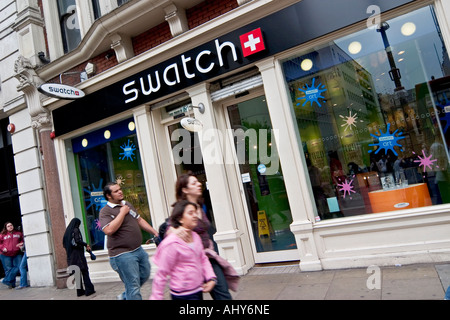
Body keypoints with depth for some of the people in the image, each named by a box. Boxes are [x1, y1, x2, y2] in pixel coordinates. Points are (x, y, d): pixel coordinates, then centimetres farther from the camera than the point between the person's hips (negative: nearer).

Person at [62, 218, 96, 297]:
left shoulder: (67, 231, 14)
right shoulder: (75, 230, -8)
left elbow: (64, 244, 16)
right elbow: (77, 240, -22)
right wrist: (86, 245, -11)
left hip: (71, 255, 8)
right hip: (78, 253, -8)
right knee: (84, 271, -4)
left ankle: (80, 291, 11)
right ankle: (89, 289, -5)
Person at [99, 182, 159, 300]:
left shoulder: (128, 204, 13)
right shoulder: (105, 211, -11)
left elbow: (140, 220, 21)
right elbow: (109, 230, -27)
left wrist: (155, 232, 14)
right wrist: (122, 213, -19)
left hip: (138, 250, 8)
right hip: (122, 254, -8)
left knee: (145, 275, 20)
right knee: (133, 285, -3)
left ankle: (125, 296, 38)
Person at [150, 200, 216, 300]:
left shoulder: (195, 236, 2)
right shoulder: (172, 243, -20)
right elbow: (161, 274, -15)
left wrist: (211, 278, 0)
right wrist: (156, 297, -10)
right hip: (183, 295, -7)